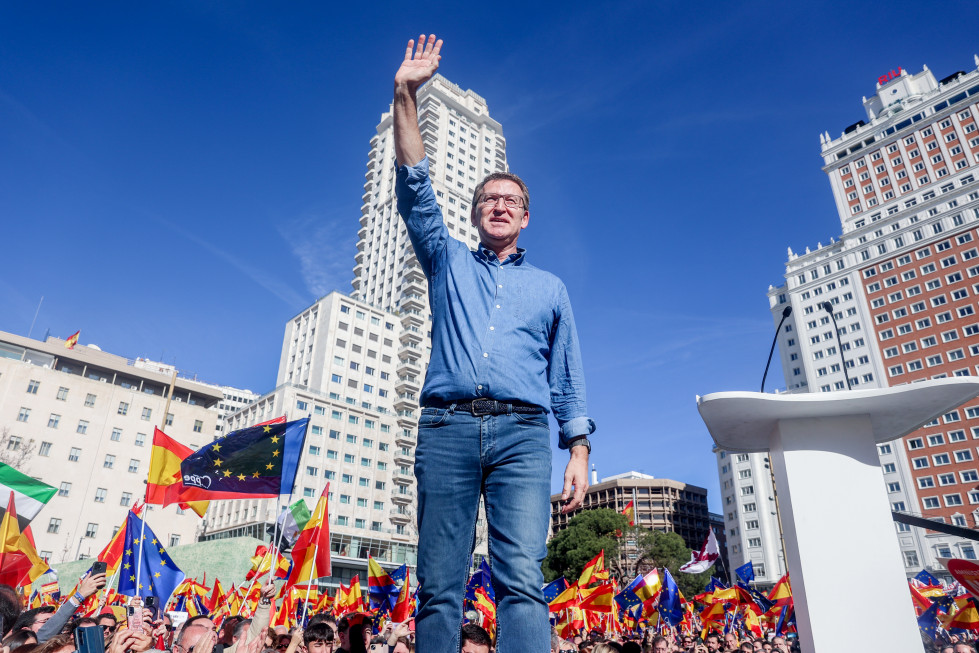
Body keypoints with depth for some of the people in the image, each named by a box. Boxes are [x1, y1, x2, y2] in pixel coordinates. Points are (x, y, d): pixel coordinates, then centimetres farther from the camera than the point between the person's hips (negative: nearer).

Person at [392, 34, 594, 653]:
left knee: (523, 579, -14)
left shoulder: (550, 288, 23)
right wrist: (406, 95, 5)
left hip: (522, 432, 0)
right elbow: (415, 190, 11)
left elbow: (569, 378, 18)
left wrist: (579, 450, 6)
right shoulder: (448, 261, 23)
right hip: (446, 426, 1)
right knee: (439, 588, -2)